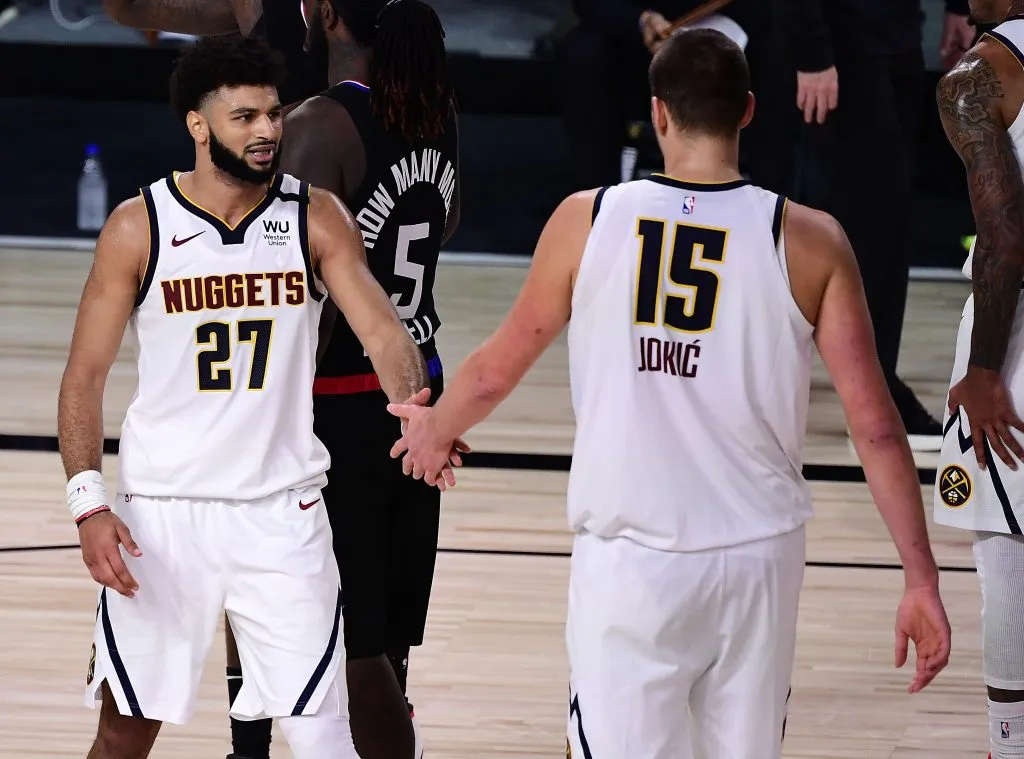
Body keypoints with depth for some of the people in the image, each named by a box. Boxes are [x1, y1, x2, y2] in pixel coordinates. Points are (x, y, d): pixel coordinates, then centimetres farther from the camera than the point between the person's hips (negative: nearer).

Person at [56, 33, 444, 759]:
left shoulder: (316, 219, -2)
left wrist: (411, 401, -33)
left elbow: (381, 327, -11)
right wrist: (89, 505, -12)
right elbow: (86, 376, -2)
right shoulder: (138, 228, -5)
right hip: (161, 508, 0)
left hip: (281, 508, 0)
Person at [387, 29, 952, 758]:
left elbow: (496, 371, 11)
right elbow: (877, 429, -5)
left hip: (629, 560, -1)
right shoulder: (808, 241, -4)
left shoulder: (587, 220, -2)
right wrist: (922, 580, 2)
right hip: (757, 559, 1)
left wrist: (434, 430, 32)